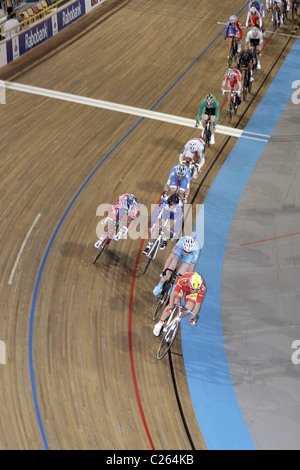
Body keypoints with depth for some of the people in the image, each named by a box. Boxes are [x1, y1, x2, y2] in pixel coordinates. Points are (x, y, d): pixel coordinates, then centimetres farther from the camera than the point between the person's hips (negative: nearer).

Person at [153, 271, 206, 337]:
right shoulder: (183, 280, -42)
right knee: (172, 304, -14)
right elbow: (173, 294, -36)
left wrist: (192, 318, -31)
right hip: (182, 287, -1)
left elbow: (198, 305, -28)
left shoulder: (202, 289, -37)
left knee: (188, 310, -17)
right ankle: (160, 324, 4)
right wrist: (170, 307, -47)